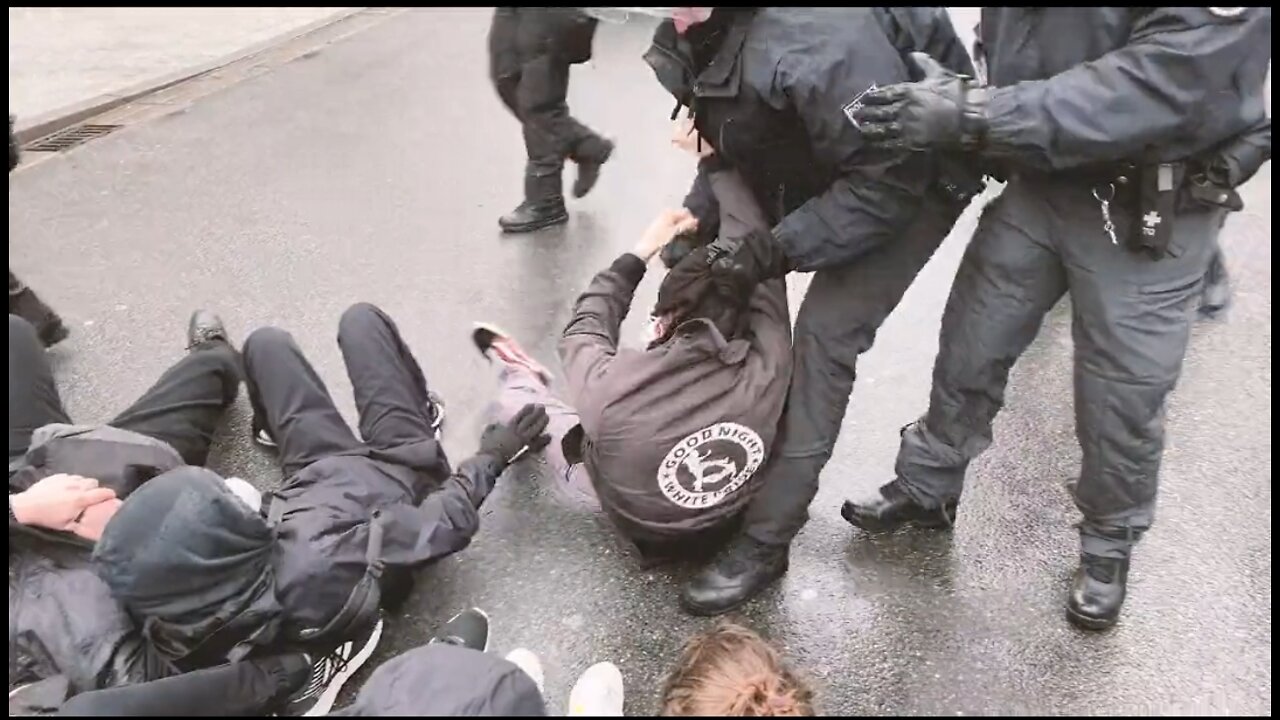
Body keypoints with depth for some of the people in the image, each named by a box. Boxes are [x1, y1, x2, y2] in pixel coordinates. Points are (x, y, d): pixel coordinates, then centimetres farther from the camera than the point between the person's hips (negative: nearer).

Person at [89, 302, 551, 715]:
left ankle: (272, 427, 56)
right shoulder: (326, 567, -47)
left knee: (266, 341, 19)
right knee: (359, 319, 13)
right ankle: (420, 411, 45)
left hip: (320, 473, 3)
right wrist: (494, 453, -16)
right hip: (402, 470, -3)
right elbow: (451, 520, -31)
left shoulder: (174, 622, -34)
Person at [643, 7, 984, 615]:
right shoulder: (700, 36, -10)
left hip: (916, 178, -8)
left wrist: (777, 250, -32)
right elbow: (728, 145, 3)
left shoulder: (818, 41, -38)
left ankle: (766, 541, -6)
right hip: (819, 170, 9)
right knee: (733, 297, 3)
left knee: (826, 334, -16)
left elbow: (891, 177, -33)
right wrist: (693, 228, -10)